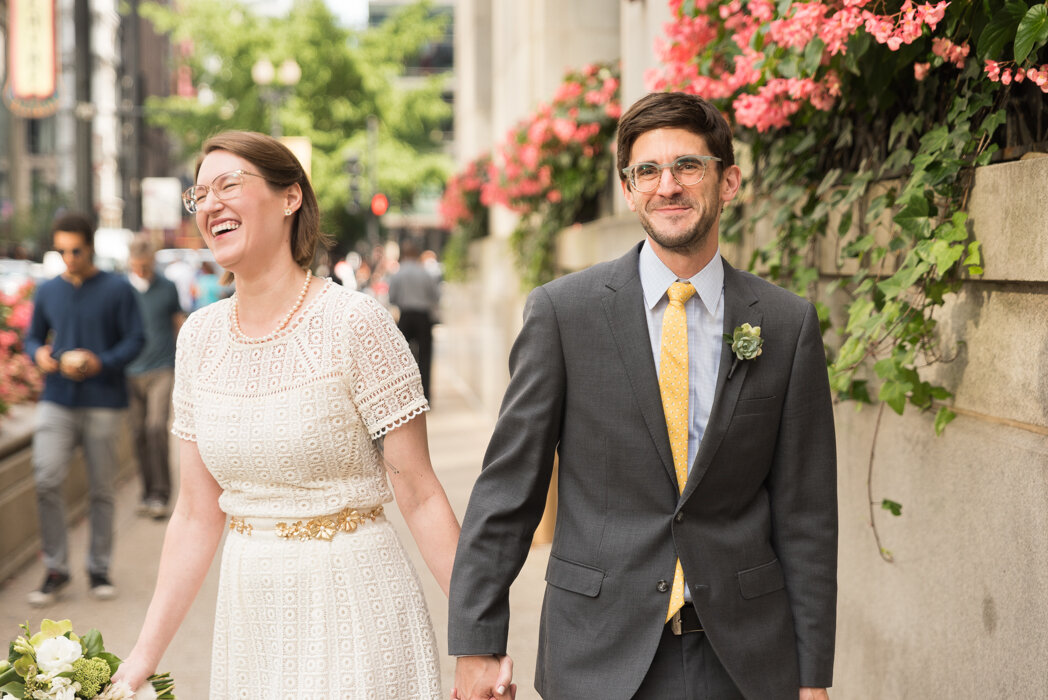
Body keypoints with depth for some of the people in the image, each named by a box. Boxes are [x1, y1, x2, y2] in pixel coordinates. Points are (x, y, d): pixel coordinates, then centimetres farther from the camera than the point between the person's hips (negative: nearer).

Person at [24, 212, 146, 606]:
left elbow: (135, 339, -1)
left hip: (104, 401, -2)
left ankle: (99, 569, 18)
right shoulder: (48, 292, 9)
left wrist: (101, 363, -17)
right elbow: (33, 337, 18)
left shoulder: (116, 289, 0)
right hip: (57, 400, 2)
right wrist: (39, 354, -6)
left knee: (102, 489, 5)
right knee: (46, 480, -12)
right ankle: (56, 569, -1)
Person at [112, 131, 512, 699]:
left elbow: (420, 497, -12)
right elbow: (196, 513, 7)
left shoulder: (353, 323, -13)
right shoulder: (200, 336, 3)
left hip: (352, 612, -5)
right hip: (250, 617, 5)